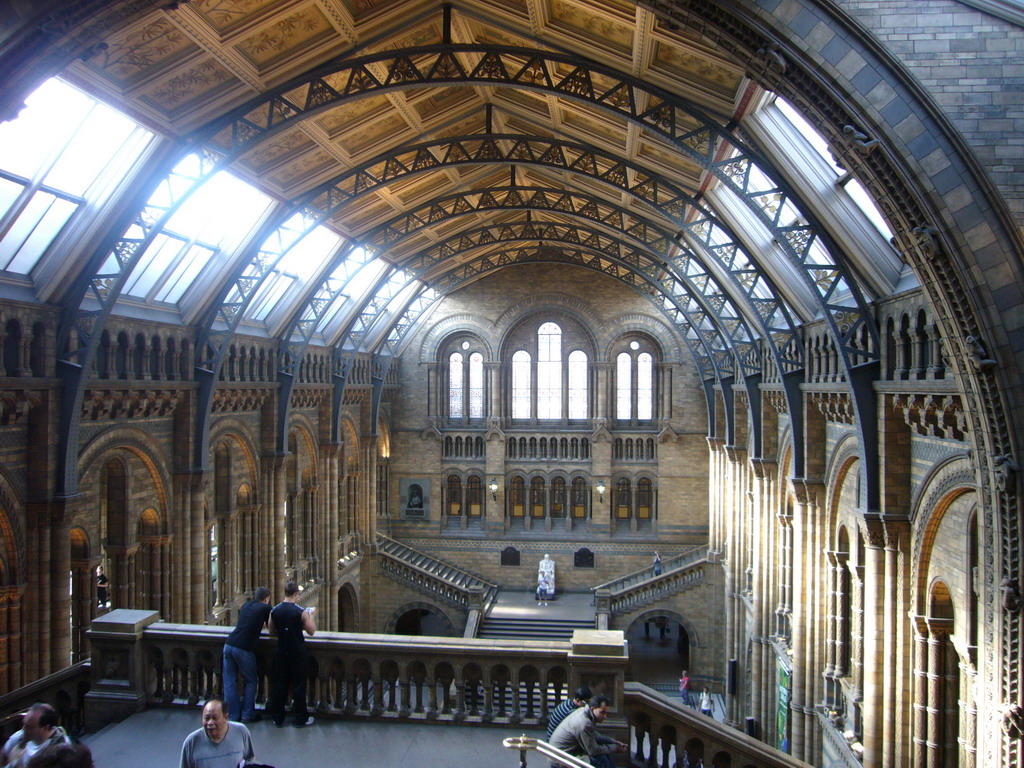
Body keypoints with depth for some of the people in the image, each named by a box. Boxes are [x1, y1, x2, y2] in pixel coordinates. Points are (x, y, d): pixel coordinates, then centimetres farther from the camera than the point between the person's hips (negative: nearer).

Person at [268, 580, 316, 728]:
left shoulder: (274, 611, -3)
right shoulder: (301, 612, -16)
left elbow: (272, 631, 9)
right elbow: (311, 631, -7)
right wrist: (310, 615, 6)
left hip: (281, 652, 4)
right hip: (297, 653, -4)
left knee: (279, 685, 13)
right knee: (298, 685, 6)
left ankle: (277, 718, 21)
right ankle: (301, 719, 15)